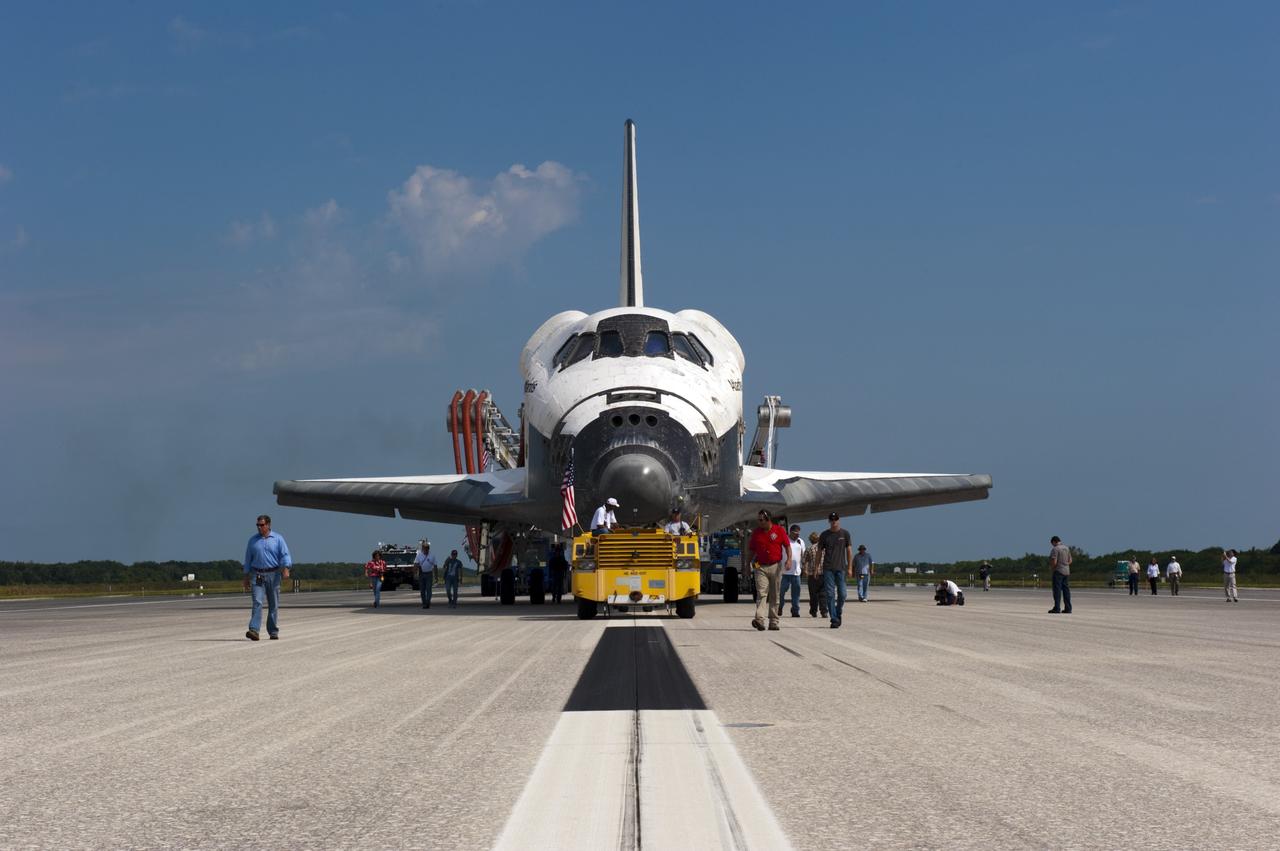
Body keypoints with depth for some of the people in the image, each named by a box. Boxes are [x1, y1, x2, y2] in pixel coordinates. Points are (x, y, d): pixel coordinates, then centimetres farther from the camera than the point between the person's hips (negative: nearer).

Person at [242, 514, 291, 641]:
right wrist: (246, 578, 11)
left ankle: (273, 631, 15)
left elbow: (285, 555, -5)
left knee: (274, 605, 5)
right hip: (258, 575, 0)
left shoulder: (278, 539, 4)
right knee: (257, 602, -14)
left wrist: (286, 569, -23)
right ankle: (254, 631, -24)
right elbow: (248, 559, 13)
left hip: (273, 574, 0)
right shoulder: (253, 540, 9)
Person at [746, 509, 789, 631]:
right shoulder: (756, 532, 5)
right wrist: (751, 562, 6)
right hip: (760, 567, 0)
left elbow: (787, 546, 4)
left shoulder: (779, 530, 1)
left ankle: (773, 622, 13)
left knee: (774, 596, 6)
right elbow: (751, 549, 13)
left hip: (776, 566, 0)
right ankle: (759, 620, -26)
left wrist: (789, 558, -10)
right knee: (761, 593, -14)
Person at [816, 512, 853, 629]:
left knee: (842, 593, -3)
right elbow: (819, 552, 11)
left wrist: (850, 568, -2)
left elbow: (849, 551, 5)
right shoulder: (824, 535, 8)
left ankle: (839, 613, 23)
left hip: (841, 568, 0)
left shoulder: (845, 533, 7)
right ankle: (834, 619, -2)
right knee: (830, 594, -5)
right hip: (828, 568, 0)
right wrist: (817, 567, 5)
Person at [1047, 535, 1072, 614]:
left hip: (1058, 572, -8)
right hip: (1067, 571, 8)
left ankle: (1057, 608, -9)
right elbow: (1070, 560, 18)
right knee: (1066, 590, 8)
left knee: (1057, 590, -6)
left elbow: (1054, 562, -18)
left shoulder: (1055, 549, -13)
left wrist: (1051, 567, -1)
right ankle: (1068, 608, 7)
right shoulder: (1067, 548, 13)